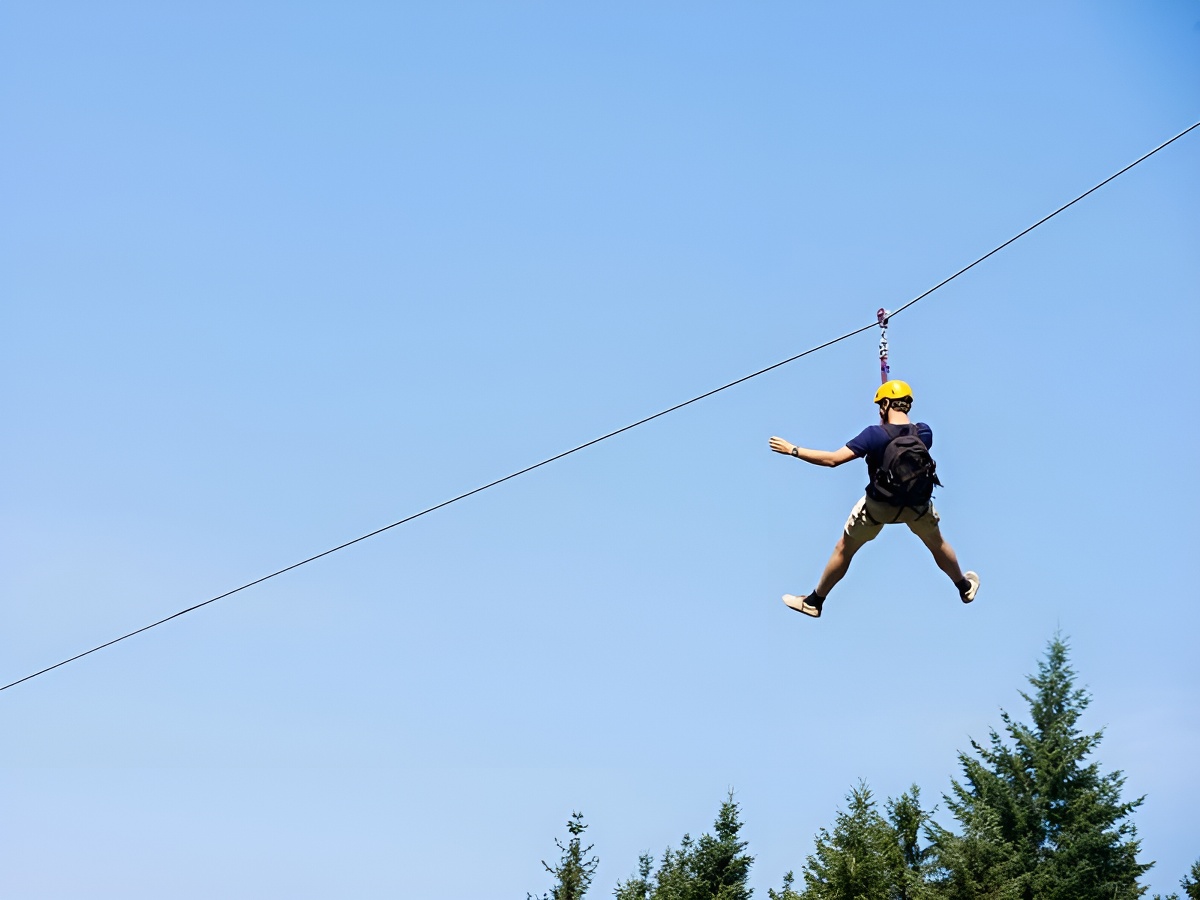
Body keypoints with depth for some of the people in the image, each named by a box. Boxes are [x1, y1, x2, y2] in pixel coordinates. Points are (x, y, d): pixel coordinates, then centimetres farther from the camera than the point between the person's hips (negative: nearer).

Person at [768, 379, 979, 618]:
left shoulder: (874, 434, -26)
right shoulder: (924, 432, -16)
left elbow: (833, 459, -29)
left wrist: (793, 450, -23)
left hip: (878, 506, -3)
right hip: (917, 504, 3)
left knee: (844, 550, 16)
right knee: (937, 543, 30)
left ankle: (814, 602, 28)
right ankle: (965, 588, 51)